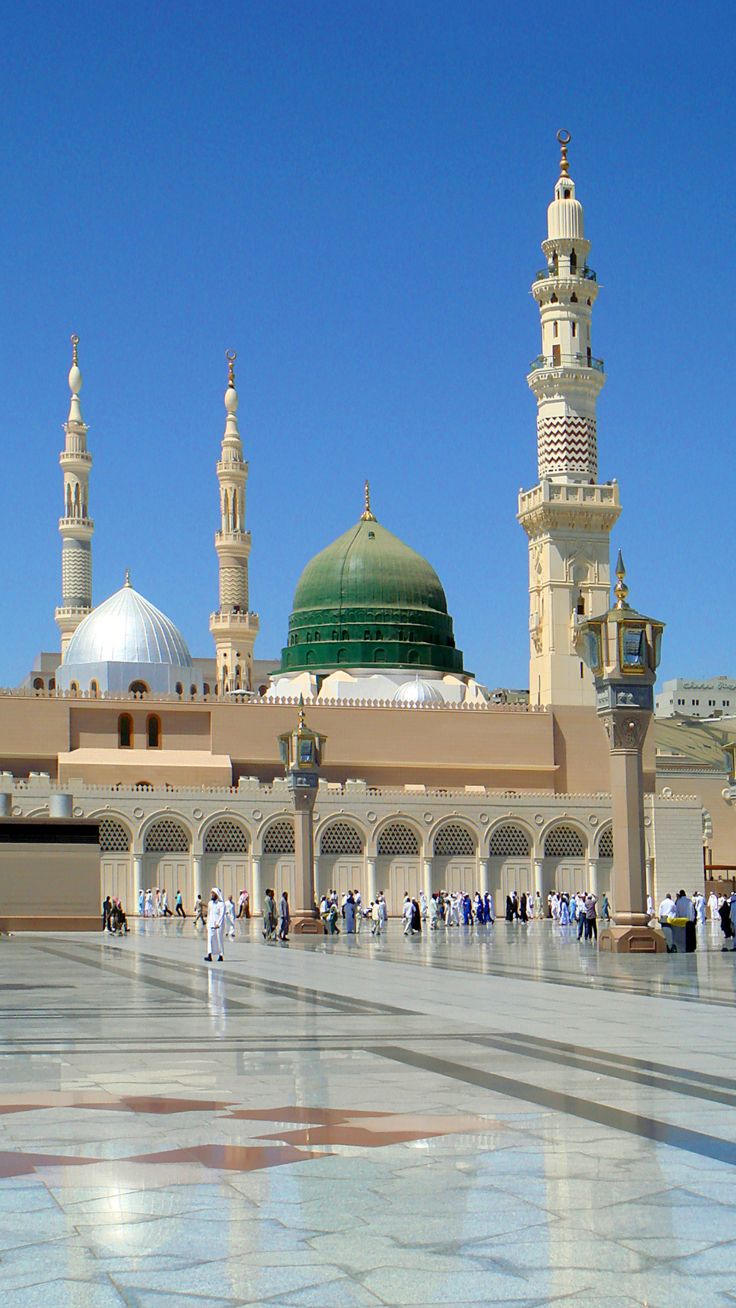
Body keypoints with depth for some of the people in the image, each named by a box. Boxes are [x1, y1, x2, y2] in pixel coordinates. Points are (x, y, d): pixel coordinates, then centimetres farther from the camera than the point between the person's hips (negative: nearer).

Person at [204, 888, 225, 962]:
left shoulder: (221, 904, -6)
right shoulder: (210, 903, 13)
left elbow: (222, 915, -13)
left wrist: (218, 924, -22)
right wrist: (207, 924, 16)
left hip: (218, 925, -5)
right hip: (210, 925, 5)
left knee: (219, 940, 1)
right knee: (209, 939, -8)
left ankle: (220, 955, 11)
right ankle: (209, 955, -15)